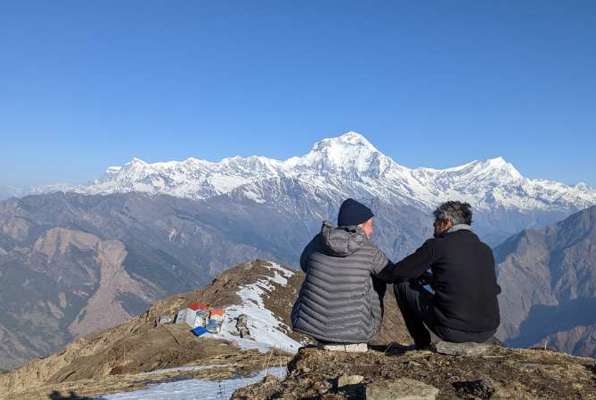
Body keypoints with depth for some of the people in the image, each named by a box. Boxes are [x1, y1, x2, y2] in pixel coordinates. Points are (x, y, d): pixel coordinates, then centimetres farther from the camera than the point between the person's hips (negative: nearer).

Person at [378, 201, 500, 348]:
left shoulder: (437, 246, -7)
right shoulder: (486, 250, 10)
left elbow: (395, 273, -4)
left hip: (452, 331, -6)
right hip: (488, 333, 6)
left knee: (402, 284, 11)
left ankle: (424, 346, 24)